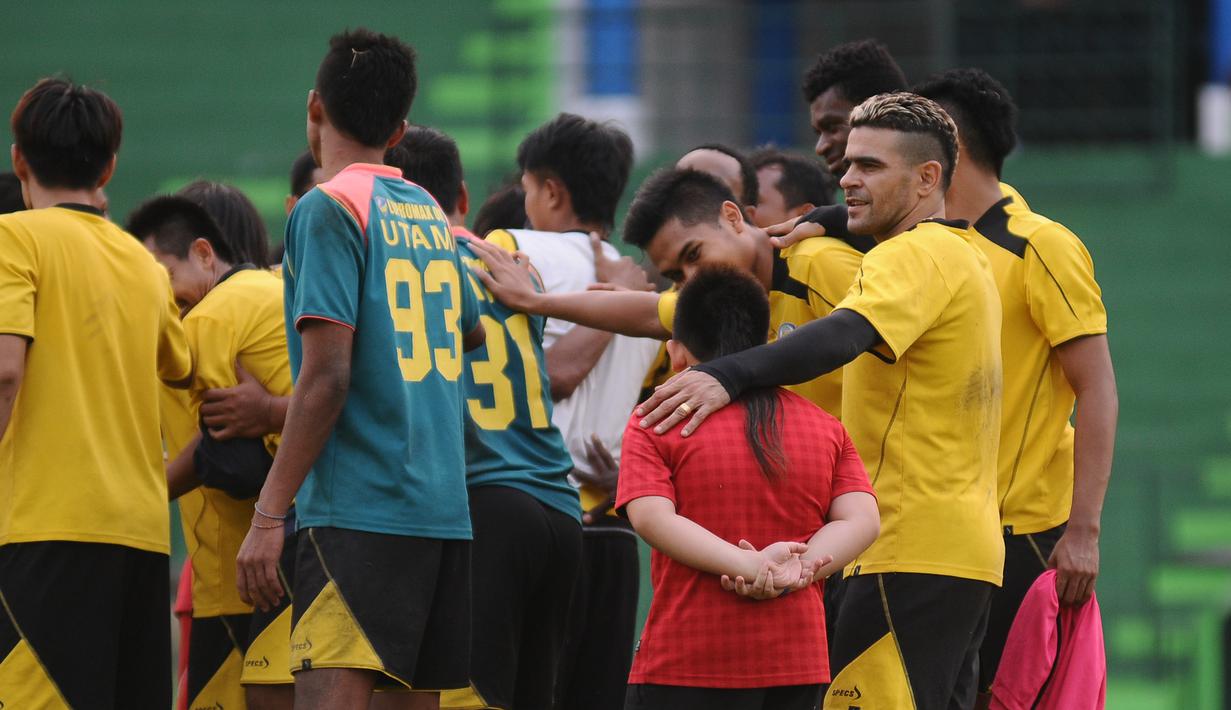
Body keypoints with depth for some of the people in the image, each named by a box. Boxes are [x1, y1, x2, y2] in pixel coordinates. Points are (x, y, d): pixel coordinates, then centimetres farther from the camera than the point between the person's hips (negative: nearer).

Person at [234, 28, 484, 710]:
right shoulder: (429, 214, 15)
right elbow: (472, 335, 28)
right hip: (447, 511, 8)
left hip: (360, 512, -8)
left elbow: (326, 378, -13)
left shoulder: (330, 209, -6)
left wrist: (268, 516, -13)